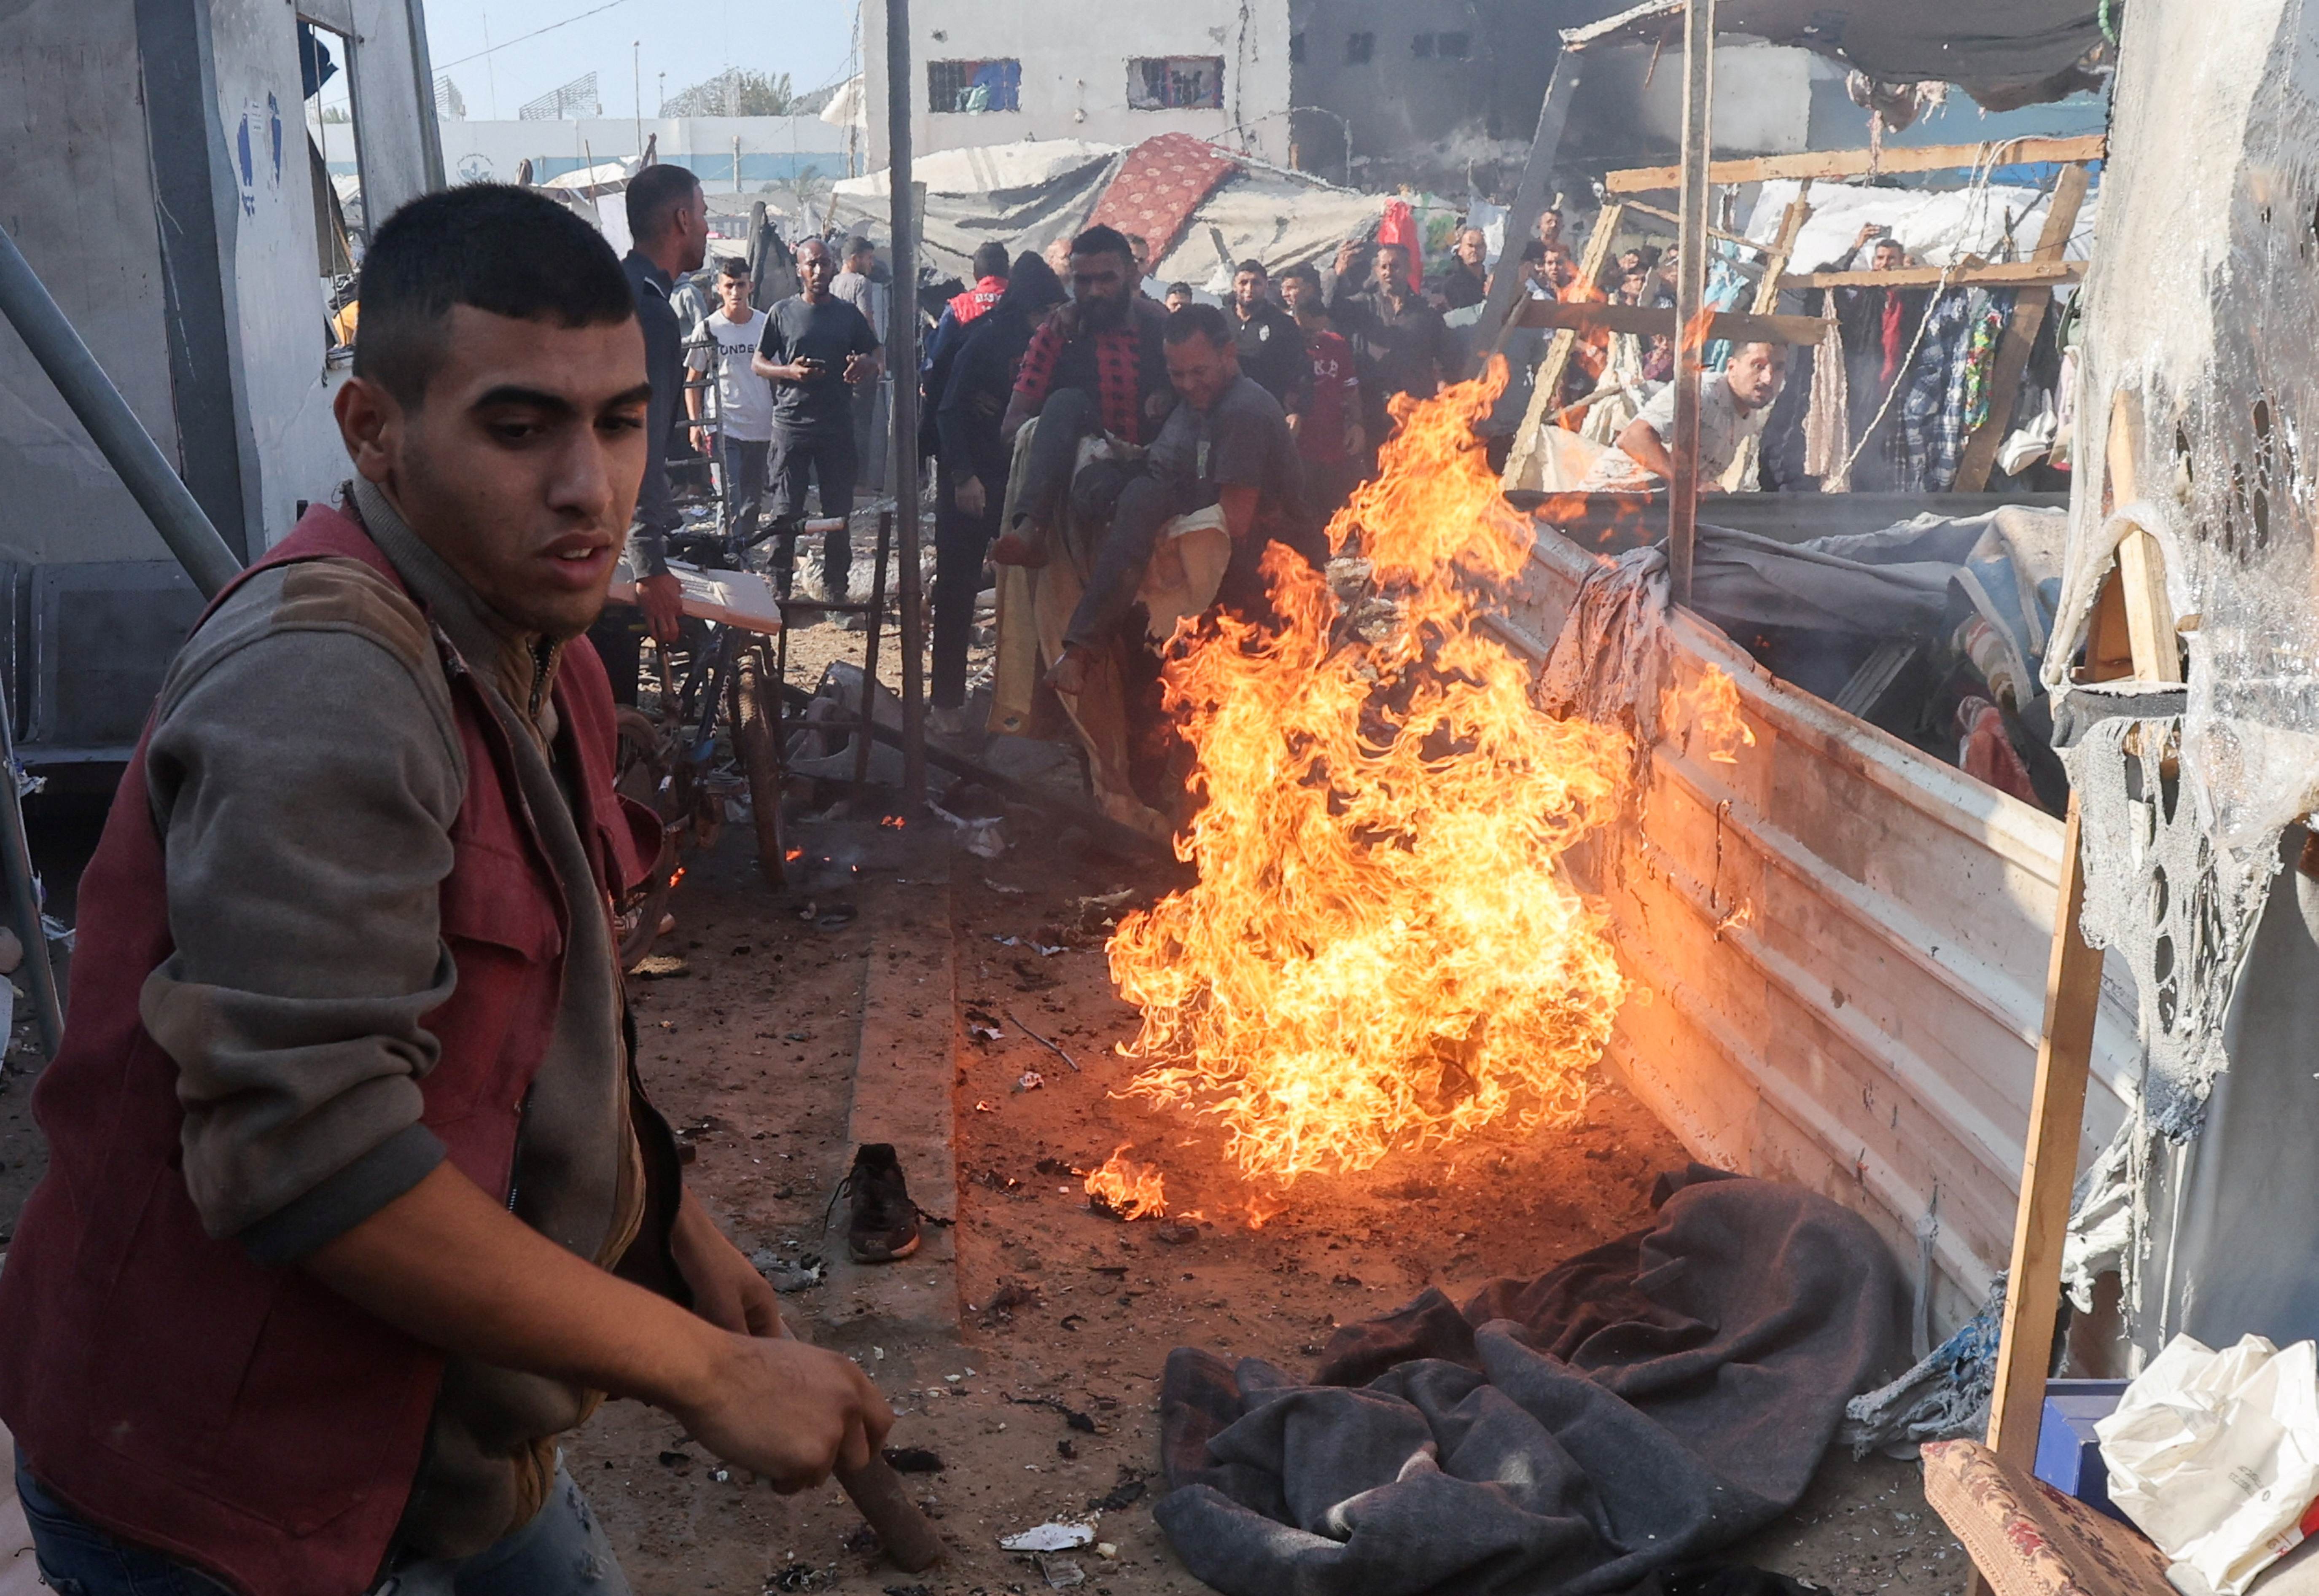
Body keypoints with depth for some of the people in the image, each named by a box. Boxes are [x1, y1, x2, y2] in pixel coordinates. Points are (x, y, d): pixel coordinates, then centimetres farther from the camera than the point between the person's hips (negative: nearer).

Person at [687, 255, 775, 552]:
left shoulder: (766, 324, 4)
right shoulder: (709, 329, -2)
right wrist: (696, 423, -3)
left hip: (761, 427, 3)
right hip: (724, 426, -3)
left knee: (754, 500, 11)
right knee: (732, 500, -10)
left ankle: (744, 549, 22)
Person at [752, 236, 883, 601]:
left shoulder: (849, 314, 10)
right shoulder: (783, 312, 4)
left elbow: (878, 354, 17)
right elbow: (757, 364, 6)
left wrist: (867, 364, -7)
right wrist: (790, 372, -14)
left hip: (837, 424, 2)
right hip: (792, 423, -2)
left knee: (838, 511, 5)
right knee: (786, 512, -1)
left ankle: (835, 586, 14)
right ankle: (780, 588, 7)